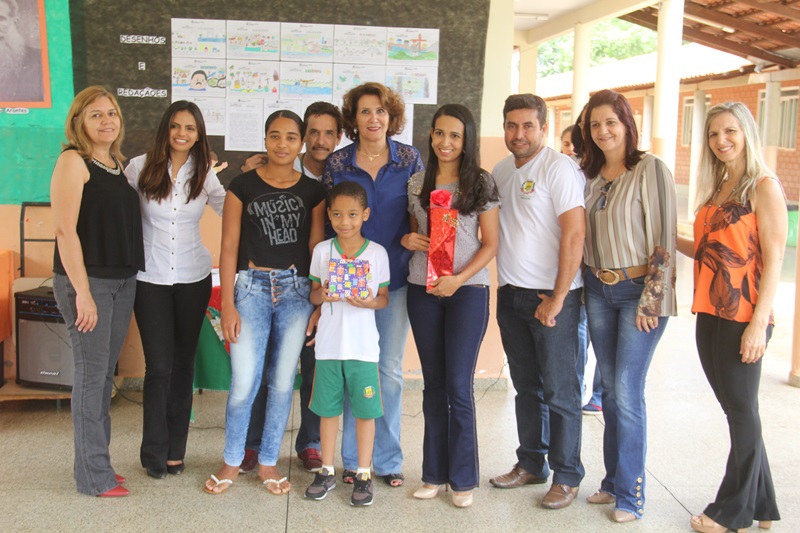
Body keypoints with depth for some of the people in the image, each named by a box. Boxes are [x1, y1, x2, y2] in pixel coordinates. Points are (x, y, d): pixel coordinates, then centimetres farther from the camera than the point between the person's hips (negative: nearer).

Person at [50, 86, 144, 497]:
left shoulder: (119, 163, 13)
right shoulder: (73, 161, -10)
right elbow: (65, 229, -16)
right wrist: (82, 291, -19)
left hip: (123, 280, 7)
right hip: (87, 281, -7)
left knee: (105, 373, 13)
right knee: (92, 373, -1)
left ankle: (97, 462, 25)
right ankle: (94, 475, 9)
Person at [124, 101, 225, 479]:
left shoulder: (205, 174, 2)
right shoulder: (140, 167, -3)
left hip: (193, 278, 2)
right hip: (150, 278, -2)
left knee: (183, 364, 9)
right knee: (159, 366, -4)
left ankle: (175, 450, 21)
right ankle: (154, 452, 13)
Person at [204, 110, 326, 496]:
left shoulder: (312, 191, 6)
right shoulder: (243, 185, 1)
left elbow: (317, 249, 7)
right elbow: (229, 247, 0)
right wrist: (227, 305, -6)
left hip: (296, 291, 2)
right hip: (252, 288, -2)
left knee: (282, 381, 7)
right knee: (244, 382, -4)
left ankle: (268, 462, 23)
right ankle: (231, 462, 17)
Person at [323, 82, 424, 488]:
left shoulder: (410, 159, 3)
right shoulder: (337, 163, 2)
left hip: (395, 278, 0)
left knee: (390, 370, 7)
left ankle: (387, 459, 19)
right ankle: (353, 459, 19)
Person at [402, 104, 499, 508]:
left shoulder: (482, 183, -1)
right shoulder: (417, 183, 9)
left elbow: (490, 244, -2)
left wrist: (459, 279, -15)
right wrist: (408, 240, -4)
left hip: (467, 290, -3)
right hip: (422, 290, 4)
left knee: (458, 386, -2)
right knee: (433, 385, 10)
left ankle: (463, 478, 12)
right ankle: (434, 473, 20)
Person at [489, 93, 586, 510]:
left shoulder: (559, 168, -11)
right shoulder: (500, 171, 11)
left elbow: (574, 235, -16)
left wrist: (557, 299, -17)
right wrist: (503, 286, 9)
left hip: (551, 296, -7)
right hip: (511, 295, 7)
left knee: (559, 390, 1)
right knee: (527, 386, 16)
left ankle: (566, 477, 14)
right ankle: (531, 464, 29)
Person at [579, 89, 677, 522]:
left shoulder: (651, 169, -9)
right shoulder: (589, 174, 9)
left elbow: (664, 238, -11)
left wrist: (651, 300, -14)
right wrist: (584, 284, 9)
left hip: (639, 290, -6)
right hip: (598, 290, 6)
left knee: (627, 392, -5)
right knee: (610, 389, 12)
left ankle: (630, 493, 8)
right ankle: (614, 480, 24)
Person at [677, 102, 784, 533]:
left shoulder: (763, 186, -8)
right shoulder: (716, 189, 16)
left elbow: (773, 258, -13)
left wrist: (759, 322, -18)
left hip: (743, 318, -8)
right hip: (710, 315, 8)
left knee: (742, 412, 3)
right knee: (736, 411, 14)